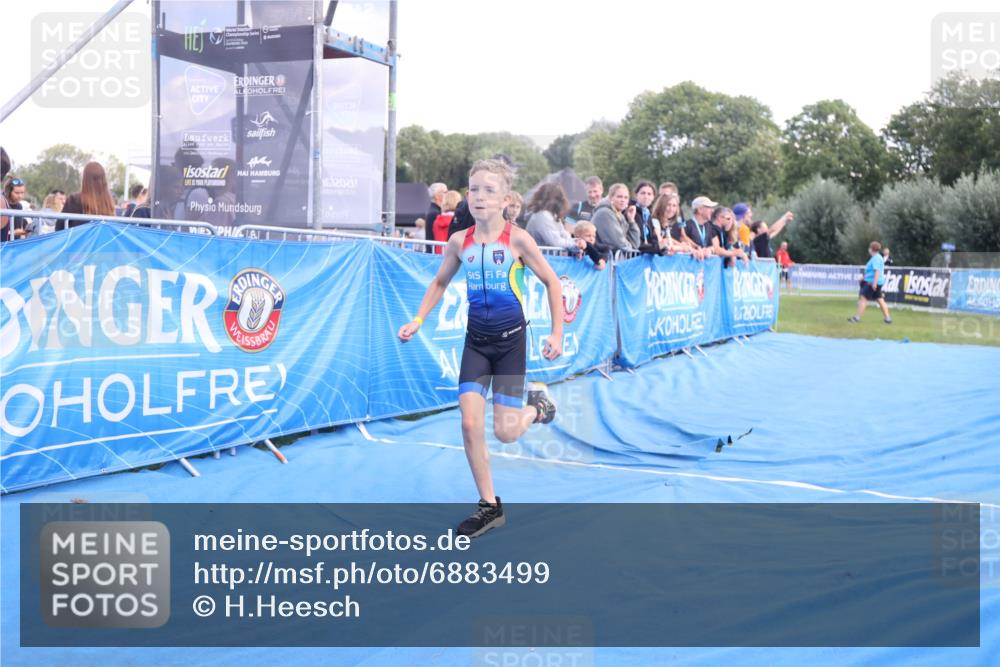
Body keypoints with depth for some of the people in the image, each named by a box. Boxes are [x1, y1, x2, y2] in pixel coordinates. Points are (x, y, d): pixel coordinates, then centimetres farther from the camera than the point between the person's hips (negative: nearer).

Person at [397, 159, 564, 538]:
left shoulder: (517, 239, -12)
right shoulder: (460, 242, -2)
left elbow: (551, 283, -3)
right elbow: (439, 283, 14)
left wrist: (557, 334, -6)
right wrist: (418, 321, 4)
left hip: (510, 339, -3)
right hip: (476, 340, 3)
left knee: (505, 433, -4)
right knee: (470, 424, -6)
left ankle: (537, 404, 31)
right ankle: (489, 507, 9)